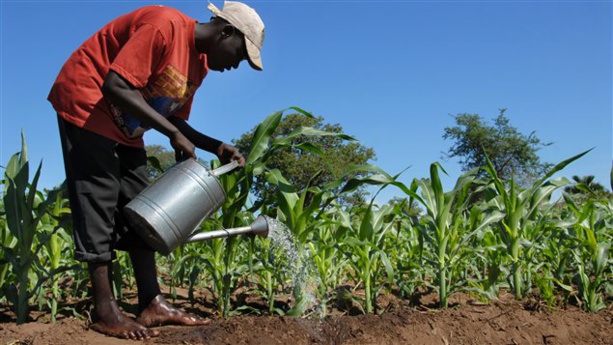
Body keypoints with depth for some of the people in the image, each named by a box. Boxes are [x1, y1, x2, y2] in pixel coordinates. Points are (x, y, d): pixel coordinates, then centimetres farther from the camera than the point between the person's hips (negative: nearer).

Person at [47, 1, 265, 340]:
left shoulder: (200, 63, 4)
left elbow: (173, 120, 7)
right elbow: (115, 86, -30)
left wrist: (215, 147, -7)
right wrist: (173, 133, -29)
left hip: (124, 125, 9)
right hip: (86, 103, -9)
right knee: (99, 202, -10)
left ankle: (152, 303, 5)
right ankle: (104, 310, -4)